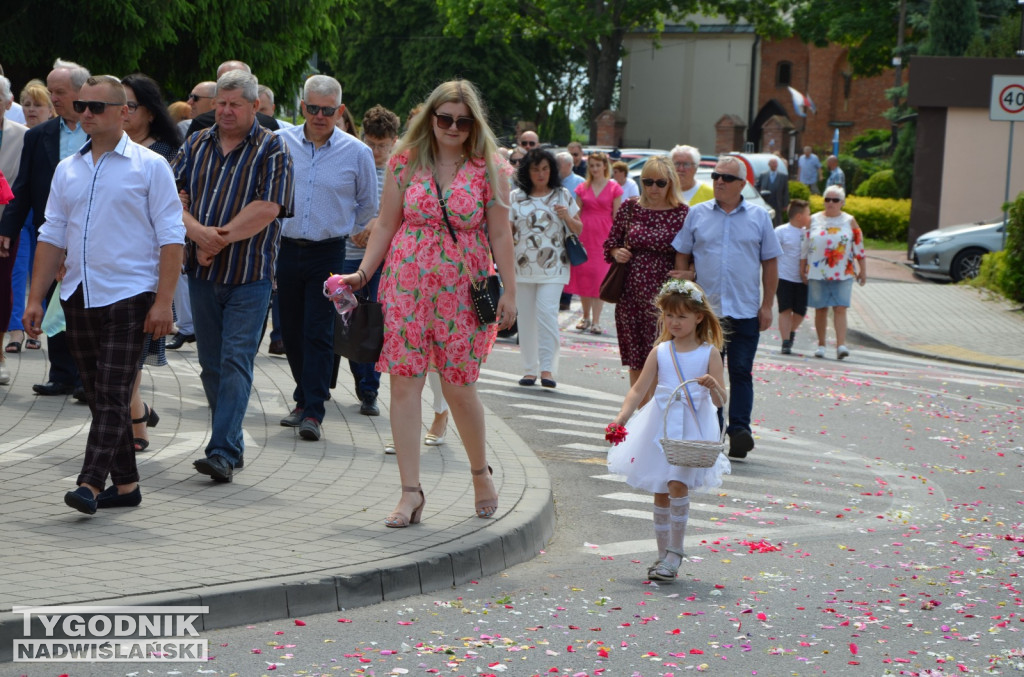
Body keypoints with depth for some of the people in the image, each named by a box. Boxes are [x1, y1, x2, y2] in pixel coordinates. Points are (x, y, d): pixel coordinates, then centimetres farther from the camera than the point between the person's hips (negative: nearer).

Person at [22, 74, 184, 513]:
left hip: (128, 296, -6)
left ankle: (91, 484, -16)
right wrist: (35, 299, 8)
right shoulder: (68, 170, 12)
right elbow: (52, 236, 15)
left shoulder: (149, 166, -2)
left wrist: (163, 301, -14)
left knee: (113, 395, -11)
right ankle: (125, 484, 17)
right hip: (78, 296, 6)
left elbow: (171, 238, -6)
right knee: (98, 396, 9)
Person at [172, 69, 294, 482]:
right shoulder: (197, 145, 10)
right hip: (202, 273, 5)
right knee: (211, 364, 10)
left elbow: (267, 208, -14)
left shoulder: (271, 149, -2)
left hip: (249, 276, -5)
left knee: (235, 362, -10)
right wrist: (199, 232, -17)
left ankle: (222, 452, -15)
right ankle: (232, 444, 21)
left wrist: (220, 239, -13)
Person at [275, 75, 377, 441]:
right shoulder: (279, 142, -1)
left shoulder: (357, 153, -3)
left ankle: (313, 412, -5)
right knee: (291, 332, 10)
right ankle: (304, 400, 26)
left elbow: (368, 207, 12)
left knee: (318, 333, -7)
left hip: (328, 253, -2)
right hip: (285, 249, 2)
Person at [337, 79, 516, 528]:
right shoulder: (406, 162, 5)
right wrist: (362, 274, 2)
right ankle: (410, 491, -2)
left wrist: (509, 291, -3)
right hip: (407, 284, 2)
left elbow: (500, 236, 1)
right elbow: (386, 226, 9)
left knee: (459, 387, 0)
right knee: (404, 383, -5)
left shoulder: (489, 168, 1)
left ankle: (480, 471, 27)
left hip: (463, 290, -2)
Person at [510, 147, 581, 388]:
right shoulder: (516, 197, 9)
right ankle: (530, 369, 12)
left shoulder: (563, 195, 8)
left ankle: (547, 368, -14)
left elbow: (578, 229, 12)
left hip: (553, 266, -2)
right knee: (526, 316, 4)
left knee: (547, 312, -15)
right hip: (523, 266, 2)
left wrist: (567, 217, -8)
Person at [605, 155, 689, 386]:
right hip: (631, 294, 3)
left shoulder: (682, 213, -2)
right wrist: (616, 252, -4)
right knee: (635, 361, 10)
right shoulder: (630, 208, 7)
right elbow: (611, 241, 17)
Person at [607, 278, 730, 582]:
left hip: (693, 429, -4)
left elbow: (720, 400, -4)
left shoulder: (709, 353, -2)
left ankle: (675, 553, -8)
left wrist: (713, 386, -27)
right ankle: (663, 554, 20)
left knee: (678, 485, -17)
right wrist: (621, 418, -13)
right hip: (660, 427, 4)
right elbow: (639, 389, 2)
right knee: (660, 492, 8)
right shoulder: (660, 351, 5)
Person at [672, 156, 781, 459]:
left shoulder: (759, 216, 6)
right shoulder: (697, 214, 7)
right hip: (705, 309, 1)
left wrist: (767, 305, 2)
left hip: (745, 310, -1)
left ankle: (739, 429, -7)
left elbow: (770, 263, 8)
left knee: (741, 371, -5)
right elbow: (682, 256, 10)